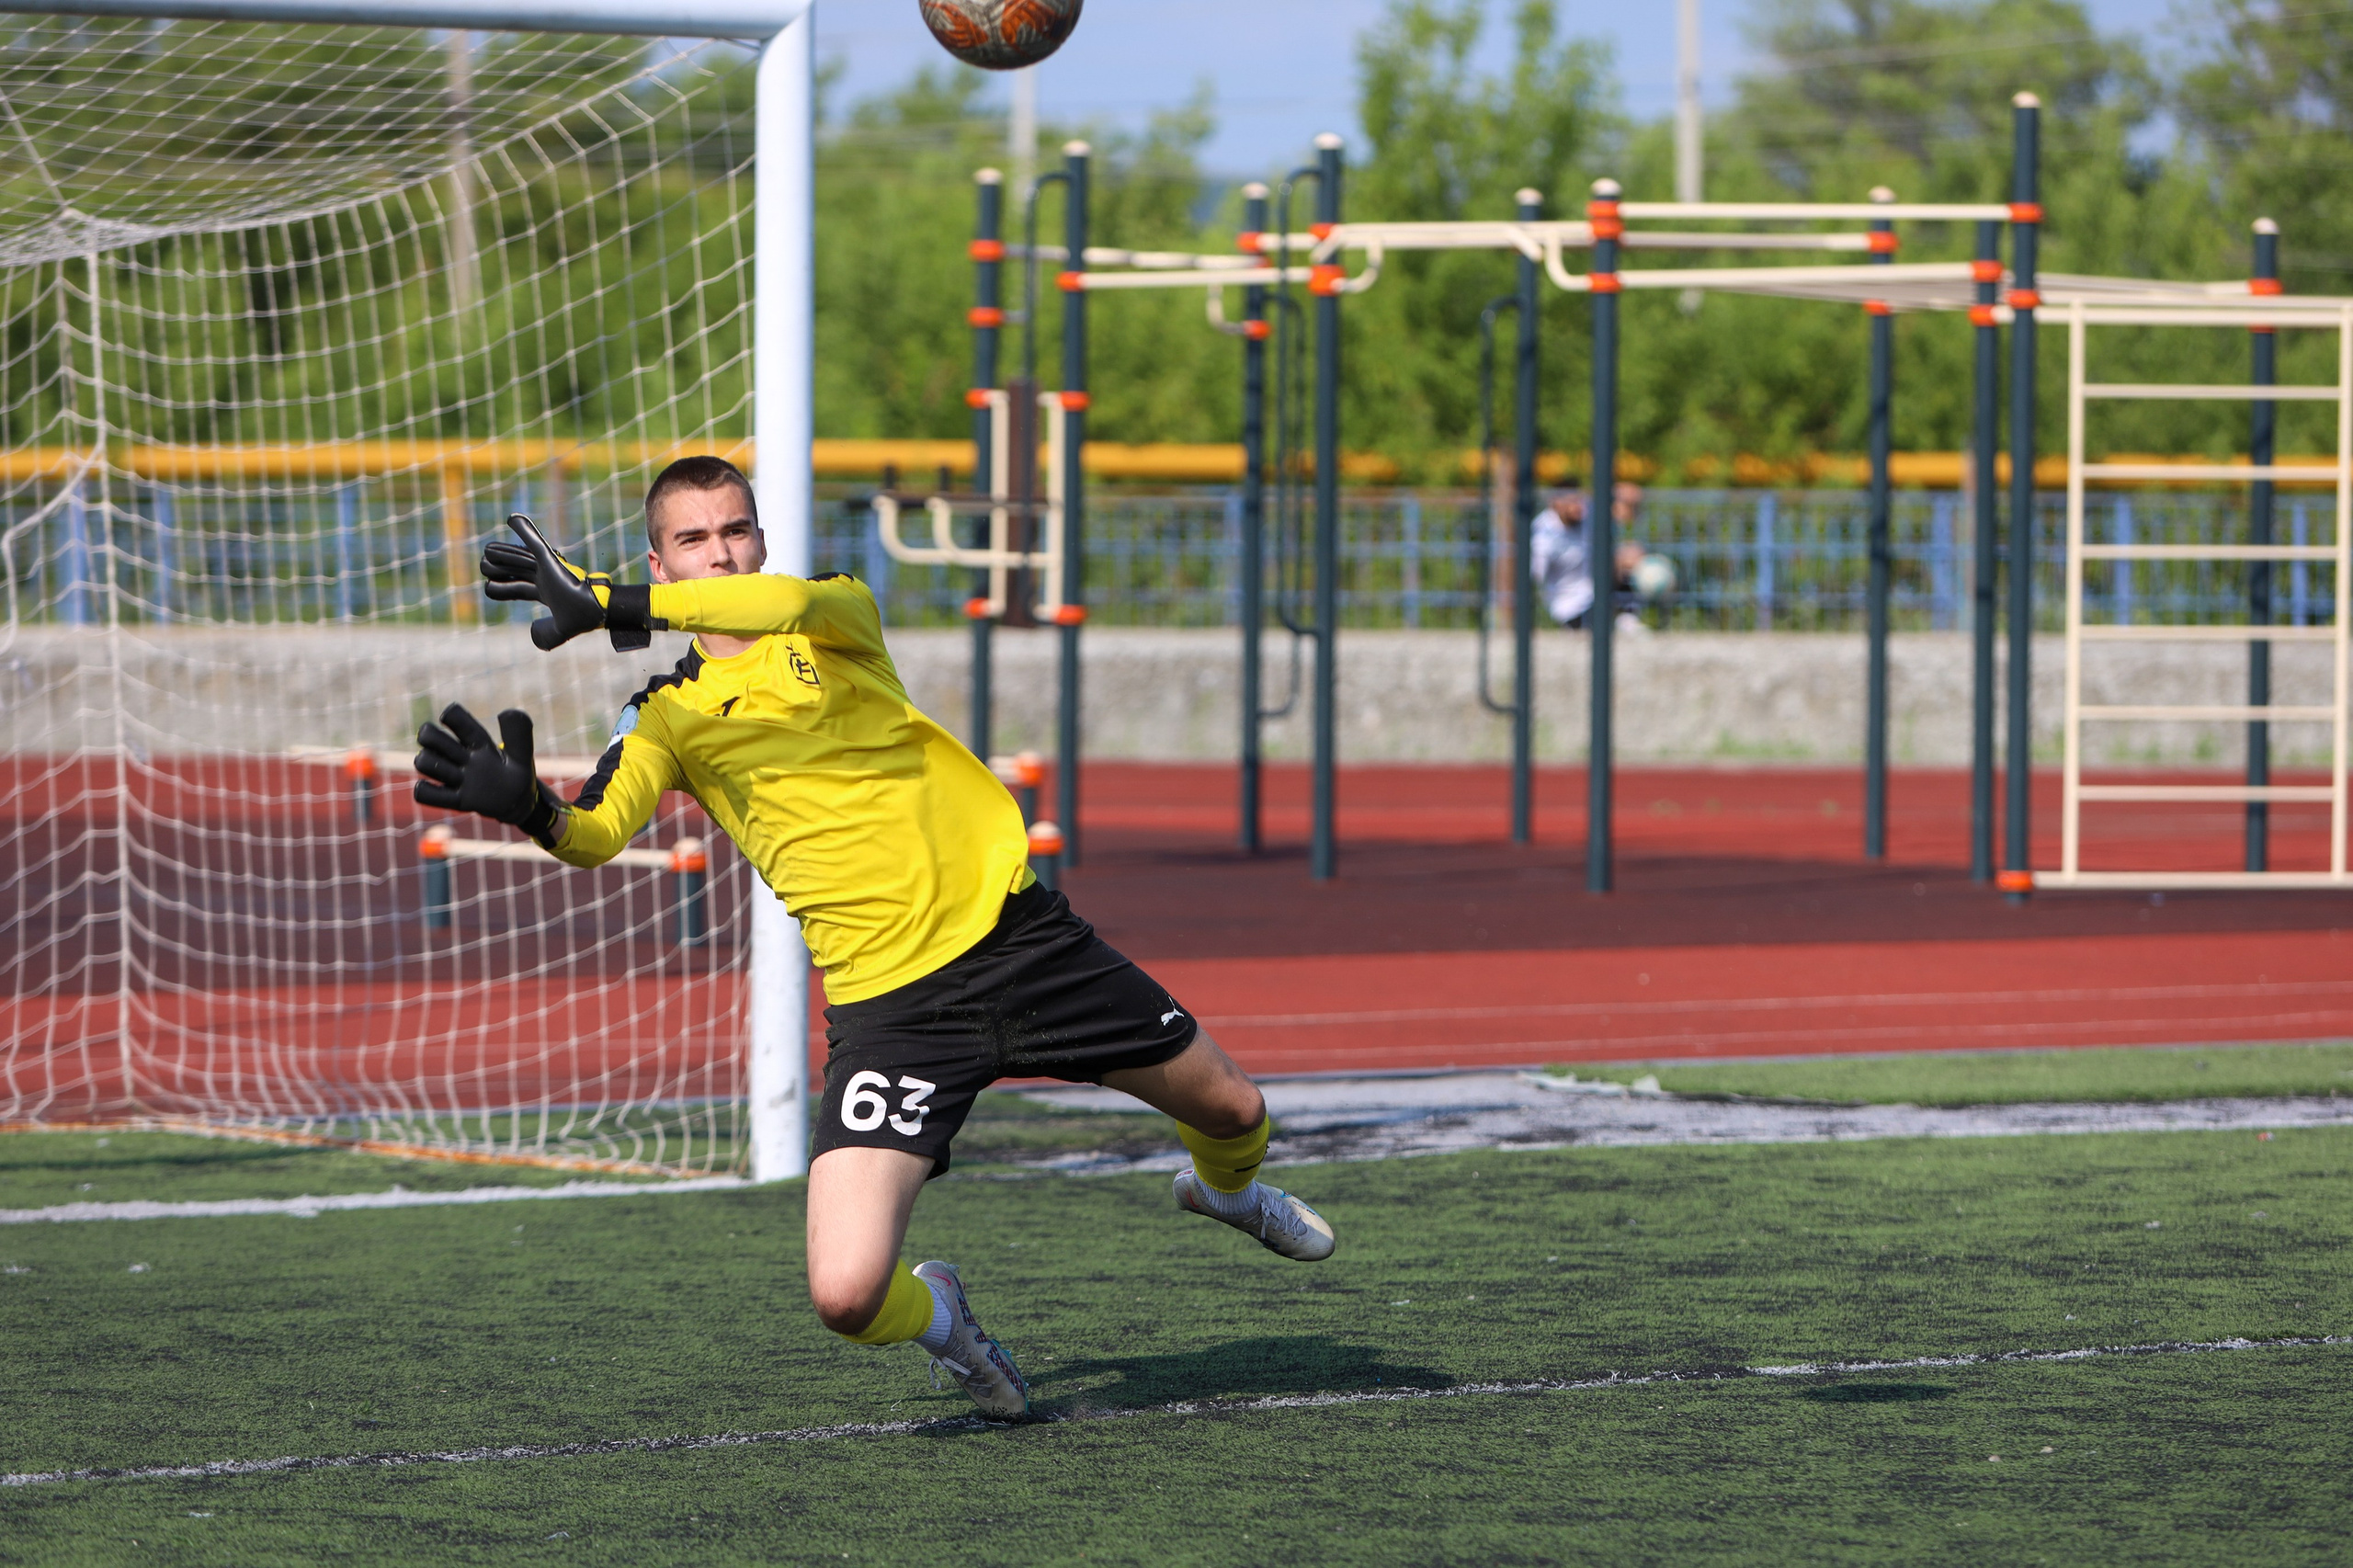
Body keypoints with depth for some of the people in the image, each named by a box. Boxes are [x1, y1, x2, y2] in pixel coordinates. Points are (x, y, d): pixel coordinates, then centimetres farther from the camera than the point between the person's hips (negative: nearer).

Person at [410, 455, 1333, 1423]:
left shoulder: (836, 616, 1)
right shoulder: (668, 716, 3)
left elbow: (789, 602, -24)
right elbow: (595, 835, -15)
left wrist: (607, 601, -33)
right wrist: (528, 807, -39)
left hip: (1013, 932, 1)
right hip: (886, 1001, -1)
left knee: (1231, 1110, 13)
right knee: (847, 1297, -19)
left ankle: (1227, 1190, 52)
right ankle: (935, 1315, 20)